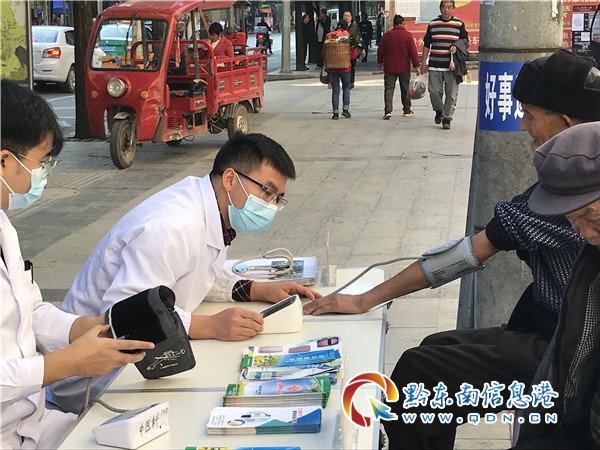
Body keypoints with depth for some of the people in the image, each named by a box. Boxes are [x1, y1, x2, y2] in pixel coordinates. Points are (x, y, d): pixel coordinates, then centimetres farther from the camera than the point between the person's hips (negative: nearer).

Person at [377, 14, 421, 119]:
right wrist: (416, 65, 0)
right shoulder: (408, 35, -5)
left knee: (389, 88, 0)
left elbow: (380, 50, 5)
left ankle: (388, 110, -14)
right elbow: (413, 51, -6)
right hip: (404, 67, 0)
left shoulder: (387, 35, -2)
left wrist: (380, 62, 21)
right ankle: (407, 110, 21)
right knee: (405, 89, 13)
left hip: (389, 67, 0)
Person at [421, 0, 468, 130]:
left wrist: (456, 47, -12)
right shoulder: (432, 24, 9)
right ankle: (438, 111, 25)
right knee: (434, 91, -1)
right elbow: (426, 45, 13)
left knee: (451, 94, -2)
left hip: (452, 66, -1)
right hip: (434, 65, 1)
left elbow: (466, 42, 9)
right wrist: (424, 63, 9)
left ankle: (447, 117, 8)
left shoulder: (459, 24, 4)